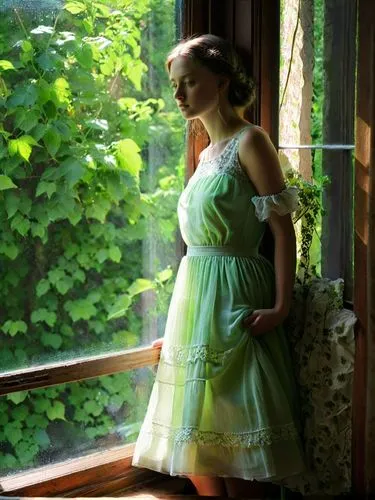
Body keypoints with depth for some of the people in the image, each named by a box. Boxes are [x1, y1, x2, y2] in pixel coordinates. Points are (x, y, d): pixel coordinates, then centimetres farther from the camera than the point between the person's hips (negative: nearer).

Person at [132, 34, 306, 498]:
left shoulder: (250, 141, -7)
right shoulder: (208, 152, 16)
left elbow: (283, 228, -11)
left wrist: (281, 306, -19)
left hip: (231, 299, -8)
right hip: (194, 295, 8)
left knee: (231, 433, -4)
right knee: (196, 436, 9)